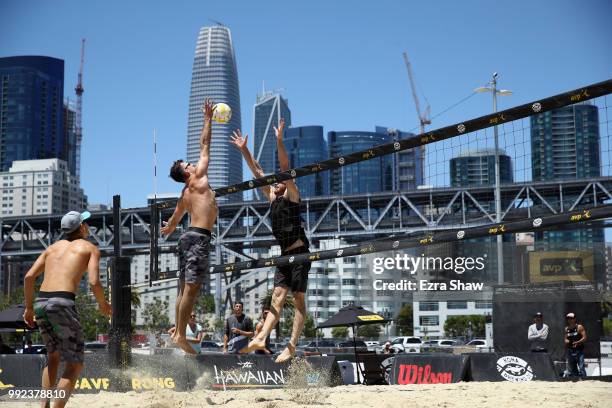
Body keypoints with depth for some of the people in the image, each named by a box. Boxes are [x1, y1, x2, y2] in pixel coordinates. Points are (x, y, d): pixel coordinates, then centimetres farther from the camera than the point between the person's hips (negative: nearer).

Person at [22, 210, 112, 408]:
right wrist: (103, 304, 12)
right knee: (74, 365, 2)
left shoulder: (53, 247, 23)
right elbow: (94, 282, -6)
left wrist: (29, 307, 22)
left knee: (53, 356, 27)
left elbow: (29, 277, 12)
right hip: (62, 303, -6)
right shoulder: (90, 248, 9)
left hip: (41, 303, 6)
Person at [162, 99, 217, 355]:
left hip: (188, 237, 9)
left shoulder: (185, 195, 20)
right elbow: (204, 145, 6)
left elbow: (173, 221, 33)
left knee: (184, 288, 9)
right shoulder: (198, 179, 2)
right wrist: (208, 119, 15)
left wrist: (168, 228, 56)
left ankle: (177, 332, 9)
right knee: (191, 288, -13)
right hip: (199, 237, -9)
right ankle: (181, 335, -17)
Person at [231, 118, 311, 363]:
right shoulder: (272, 197, 17)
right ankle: (261, 339, -9)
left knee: (299, 299, -6)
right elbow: (257, 172, 16)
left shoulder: (291, 194, 0)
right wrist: (244, 149, 13)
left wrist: (279, 141, -22)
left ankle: (292, 347, -9)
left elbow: (285, 167, -13)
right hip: (284, 254, 7)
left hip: (300, 253, -7)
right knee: (278, 297, 0)